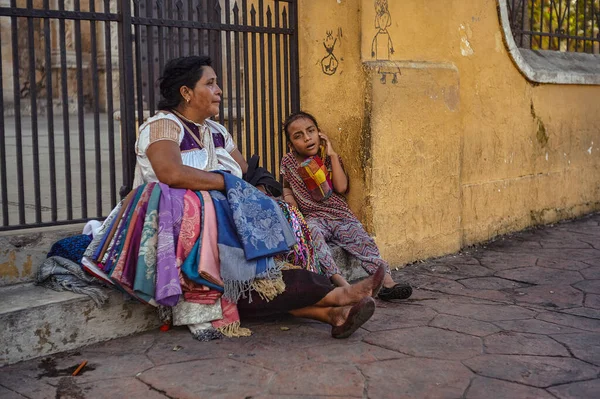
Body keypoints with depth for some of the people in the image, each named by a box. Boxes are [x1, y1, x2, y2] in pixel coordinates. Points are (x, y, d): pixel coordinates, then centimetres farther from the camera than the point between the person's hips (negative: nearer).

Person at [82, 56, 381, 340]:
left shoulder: (216, 131, 19)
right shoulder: (162, 126, -7)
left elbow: (244, 169, 17)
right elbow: (171, 172, -25)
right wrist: (227, 182, -17)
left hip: (221, 220, 7)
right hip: (181, 229, -7)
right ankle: (334, 296, -28)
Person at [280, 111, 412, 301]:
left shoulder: (330, 159, 8)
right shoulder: (288, 162, 9)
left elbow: (341, 187, -8)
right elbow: (287, 186, 28)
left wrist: (332, 155, -5)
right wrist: (289, 198, 4)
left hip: (340, 215, 2)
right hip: (313, 217, -1)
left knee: (361, 238, -25)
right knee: (311, 232, -37)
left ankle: (387, 282, -34)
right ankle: (340, 281, -48)